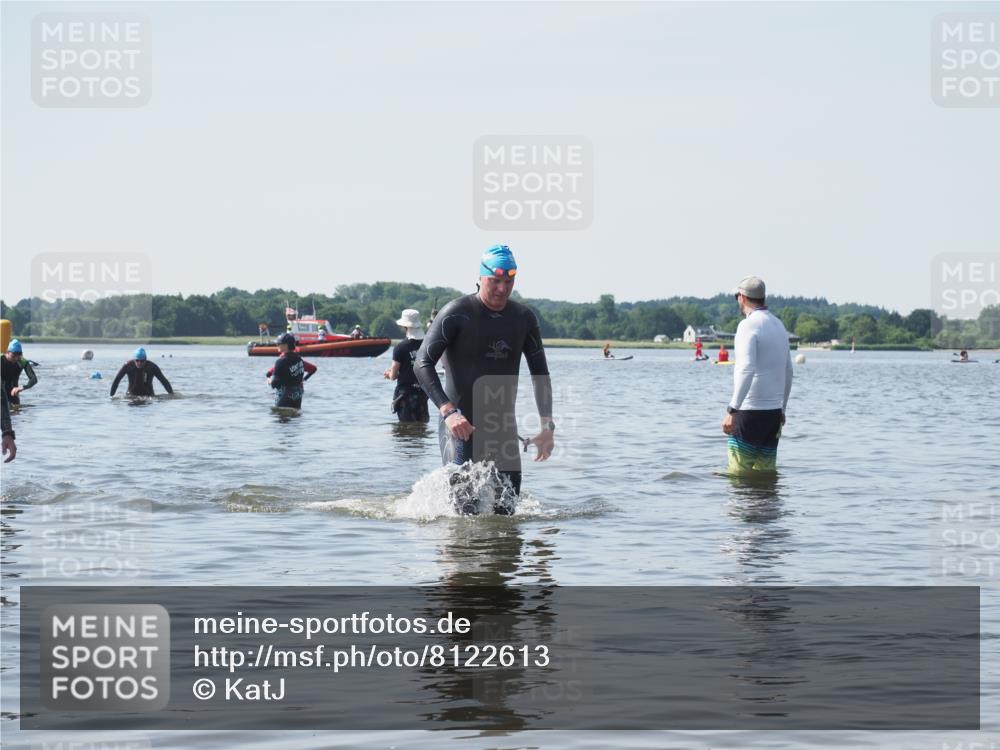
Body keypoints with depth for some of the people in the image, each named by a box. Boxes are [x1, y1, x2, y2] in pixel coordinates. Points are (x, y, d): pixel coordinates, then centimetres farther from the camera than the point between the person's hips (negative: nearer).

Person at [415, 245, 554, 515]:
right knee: (465, 510, -15)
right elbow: (422, 364, -16)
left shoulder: (524, 318, 6)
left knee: (507, 508, 2)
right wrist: (448, 411, -29)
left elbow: (540, 373, 13)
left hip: (503, 425, 5)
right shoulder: (456, 313, -9)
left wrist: (547, 426, 2)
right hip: (460, 425, -5)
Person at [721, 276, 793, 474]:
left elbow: (746, 370, -24)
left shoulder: (749, 325, -12)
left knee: (739, 474, -6)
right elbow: (788, 372, 22)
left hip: (749, 411, -8)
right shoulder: (779, 325, 15)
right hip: (774, 412, 8)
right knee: (766, 472, 9)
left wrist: (732, 410, -27)